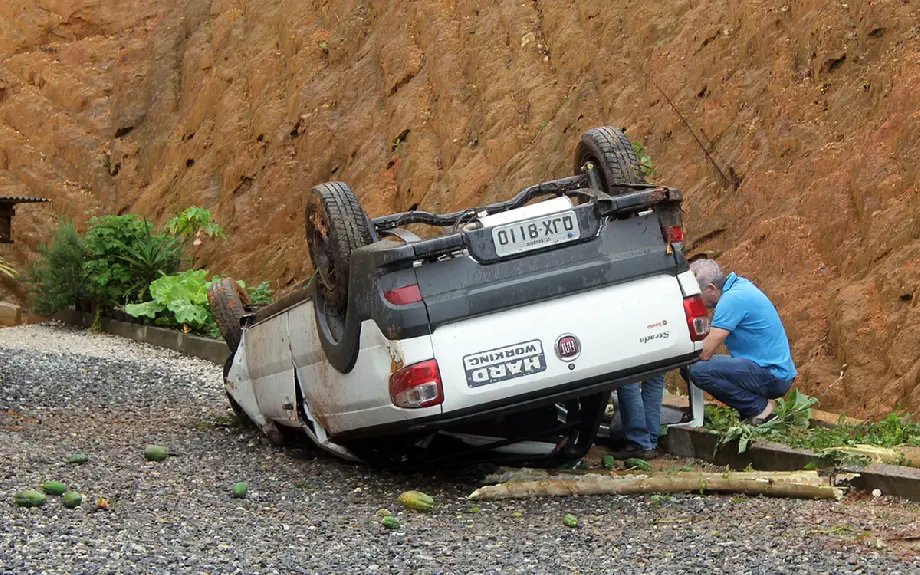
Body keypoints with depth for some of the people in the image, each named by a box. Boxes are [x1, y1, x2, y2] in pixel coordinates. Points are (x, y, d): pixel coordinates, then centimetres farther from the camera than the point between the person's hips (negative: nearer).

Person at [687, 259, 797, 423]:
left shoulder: (732, 299, -20)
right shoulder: (738, 284, 9)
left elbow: (705, 353, -20)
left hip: (773, 375, -10)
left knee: (698, 370, -23)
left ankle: (759, 407, -9)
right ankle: (760, 404, 11)